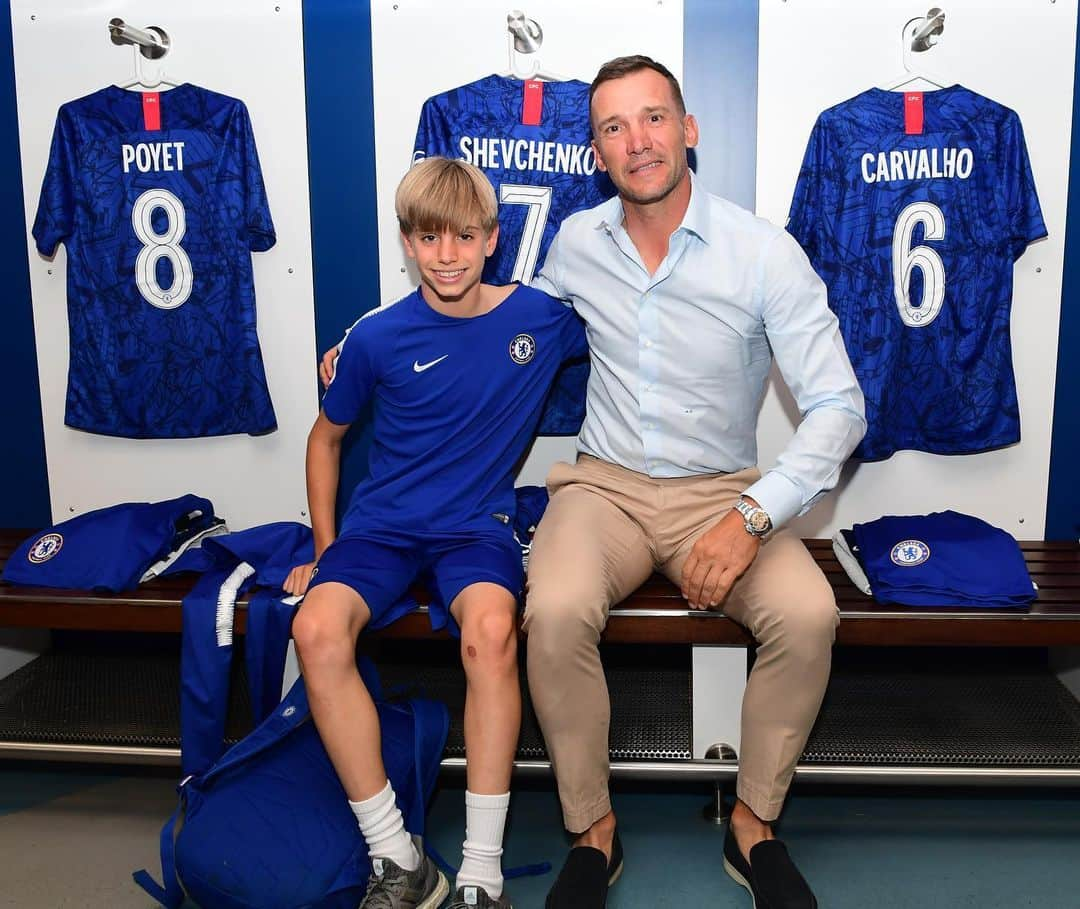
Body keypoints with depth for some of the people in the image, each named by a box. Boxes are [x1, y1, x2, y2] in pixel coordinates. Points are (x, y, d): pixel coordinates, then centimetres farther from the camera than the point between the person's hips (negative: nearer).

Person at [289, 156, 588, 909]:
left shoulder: (542, 317, -1)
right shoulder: (378, 338, -2)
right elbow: (327, 438, 12)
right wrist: (325, 551, 10)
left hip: (477, 526, 0)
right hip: (381, 526, 1)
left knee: (492, 627, -35)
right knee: (317, 628, -30)